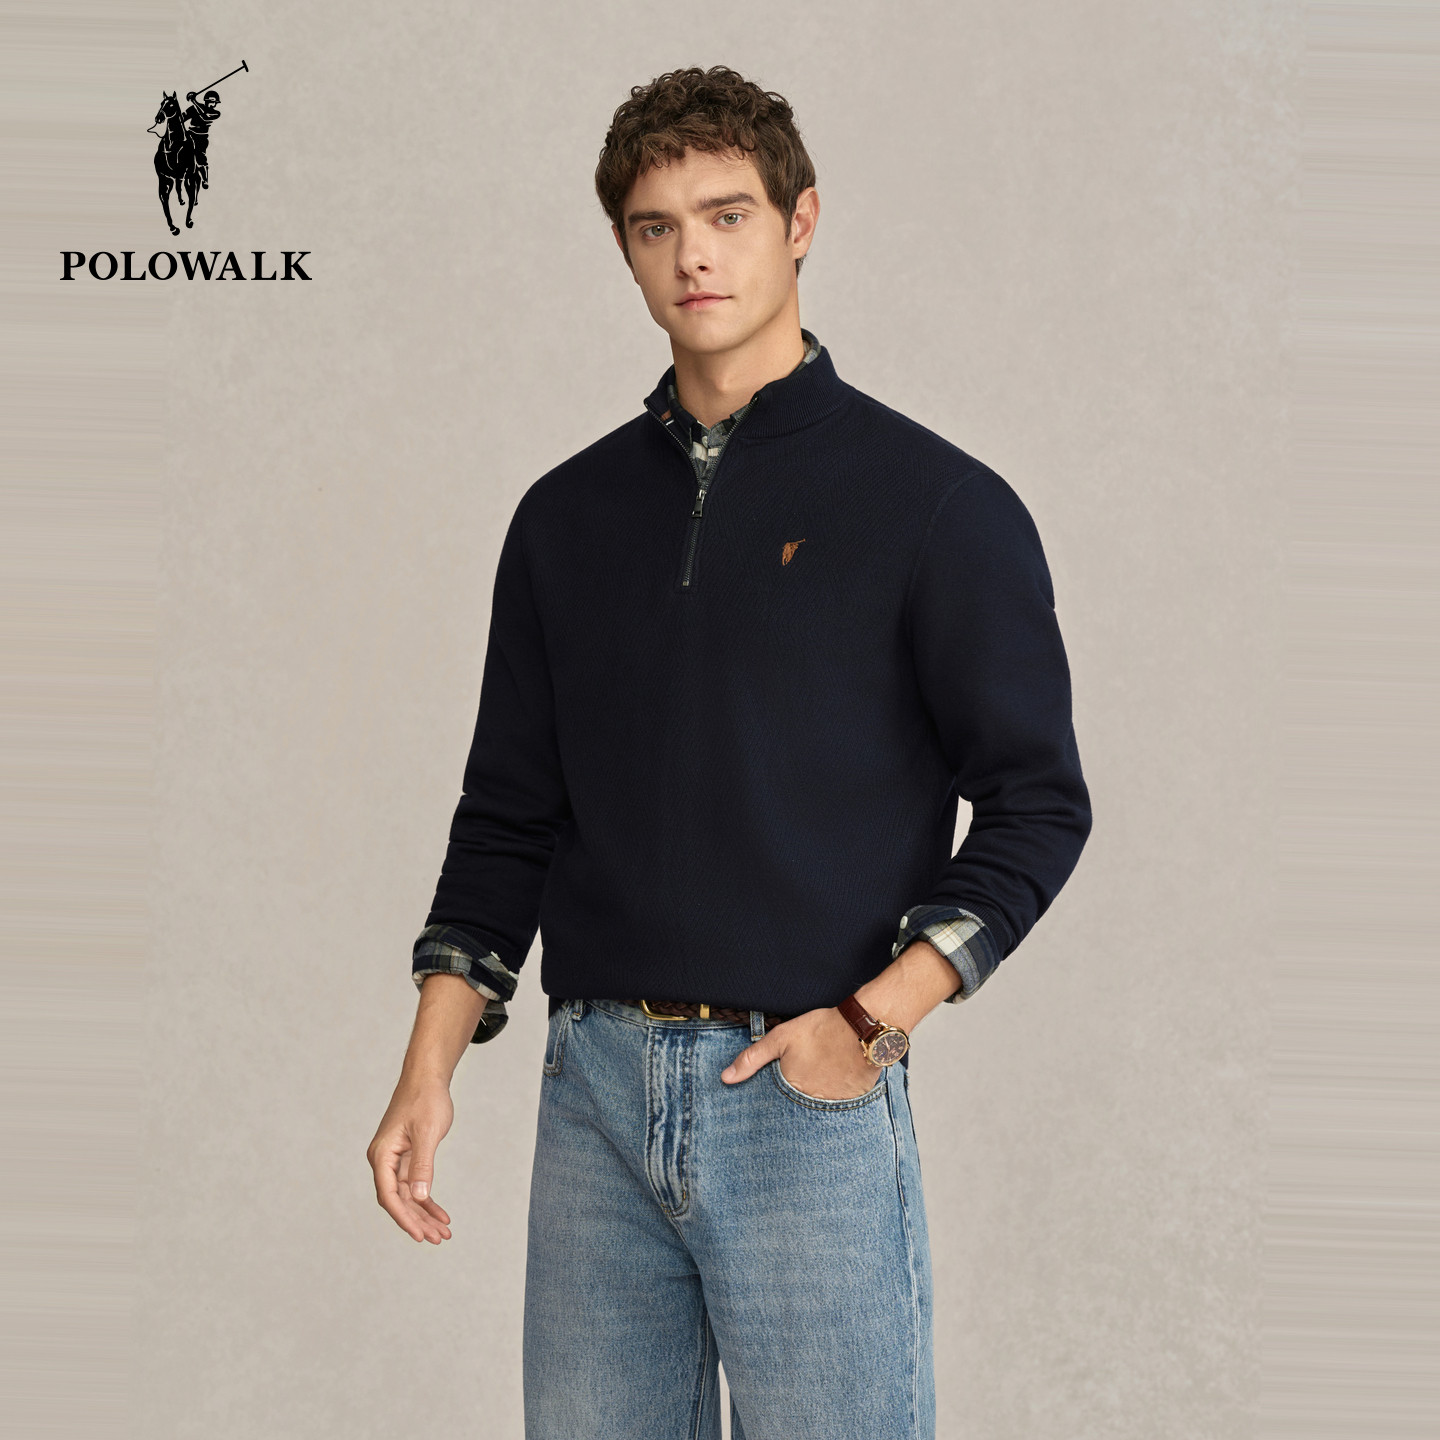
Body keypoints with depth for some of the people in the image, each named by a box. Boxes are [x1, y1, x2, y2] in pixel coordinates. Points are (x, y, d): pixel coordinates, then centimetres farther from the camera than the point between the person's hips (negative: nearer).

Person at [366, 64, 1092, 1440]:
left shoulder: (935, 502, -1)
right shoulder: (569, 514, 12)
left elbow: (1037, 800, -2)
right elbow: (506, 817, 14)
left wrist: (876, 1018, -12)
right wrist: (428, 1066, 4)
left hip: (811, 1090, -4)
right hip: (594, 1088, 4)